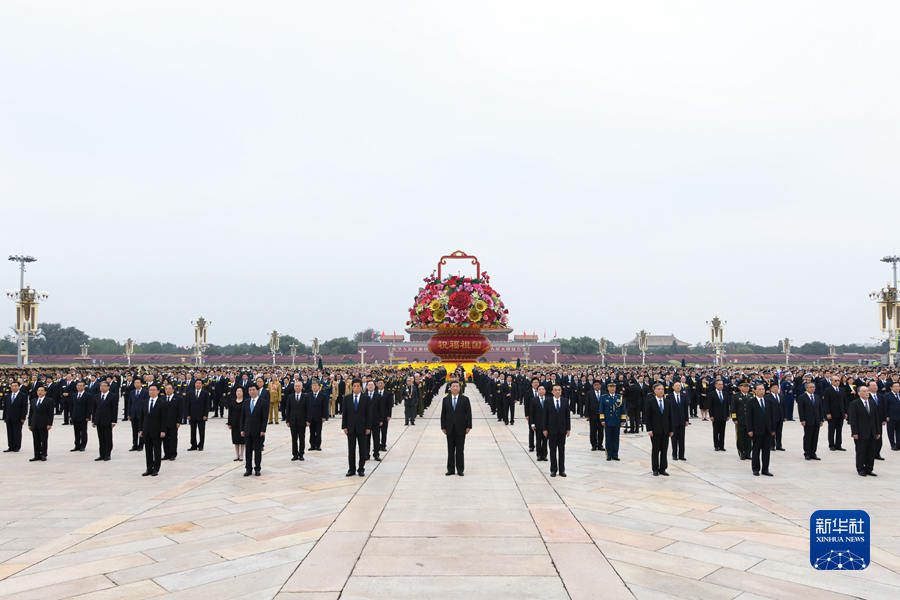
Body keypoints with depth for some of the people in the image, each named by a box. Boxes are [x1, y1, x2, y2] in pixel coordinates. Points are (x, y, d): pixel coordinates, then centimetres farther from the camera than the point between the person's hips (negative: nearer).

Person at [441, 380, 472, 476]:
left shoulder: (465, 399, 1)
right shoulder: (445, 399, 6)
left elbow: (469, 413, -1)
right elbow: (443, 414, 6)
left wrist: (468, 426, -6)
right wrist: (443, 427, 2)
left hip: (461, 428, -2)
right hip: (450, 429, 2)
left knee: (460, 450, 3)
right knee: (450, 450, 7)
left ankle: (460, 470, 11)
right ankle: (450, 469, 14)